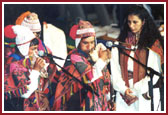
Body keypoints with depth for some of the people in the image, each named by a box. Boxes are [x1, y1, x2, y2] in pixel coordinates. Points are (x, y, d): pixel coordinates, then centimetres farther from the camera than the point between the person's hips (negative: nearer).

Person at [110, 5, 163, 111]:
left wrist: (136, 90, -7)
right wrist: (124, 89, -8)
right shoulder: (120, 44, 11)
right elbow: (115, 71, 6)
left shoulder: (153, 44, 1)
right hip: (124, 97, 2)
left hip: (145, 97, -2)